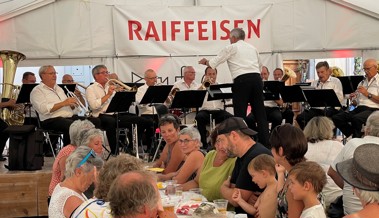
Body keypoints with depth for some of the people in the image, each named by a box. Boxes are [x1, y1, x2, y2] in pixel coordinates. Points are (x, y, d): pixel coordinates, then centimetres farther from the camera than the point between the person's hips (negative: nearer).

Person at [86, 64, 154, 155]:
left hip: (117, 114, 6)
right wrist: (108, 95, -11)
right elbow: (93, 105, -13)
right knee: (111, 122, -44)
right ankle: (114, 152, -34)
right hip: (103, 116, -6)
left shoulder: (110, 87, 26)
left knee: (147, 122, -8)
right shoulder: (91, 89, 6)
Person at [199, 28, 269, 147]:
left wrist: (205, 62, 29)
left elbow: (213, 63, 9)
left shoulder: (231, 48, 6)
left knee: (240, 113, -1)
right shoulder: (252, 48, 21)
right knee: (259, 112, 6)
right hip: (256, 78, 5)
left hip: (241, 80, -5)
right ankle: (265, 142, 4)